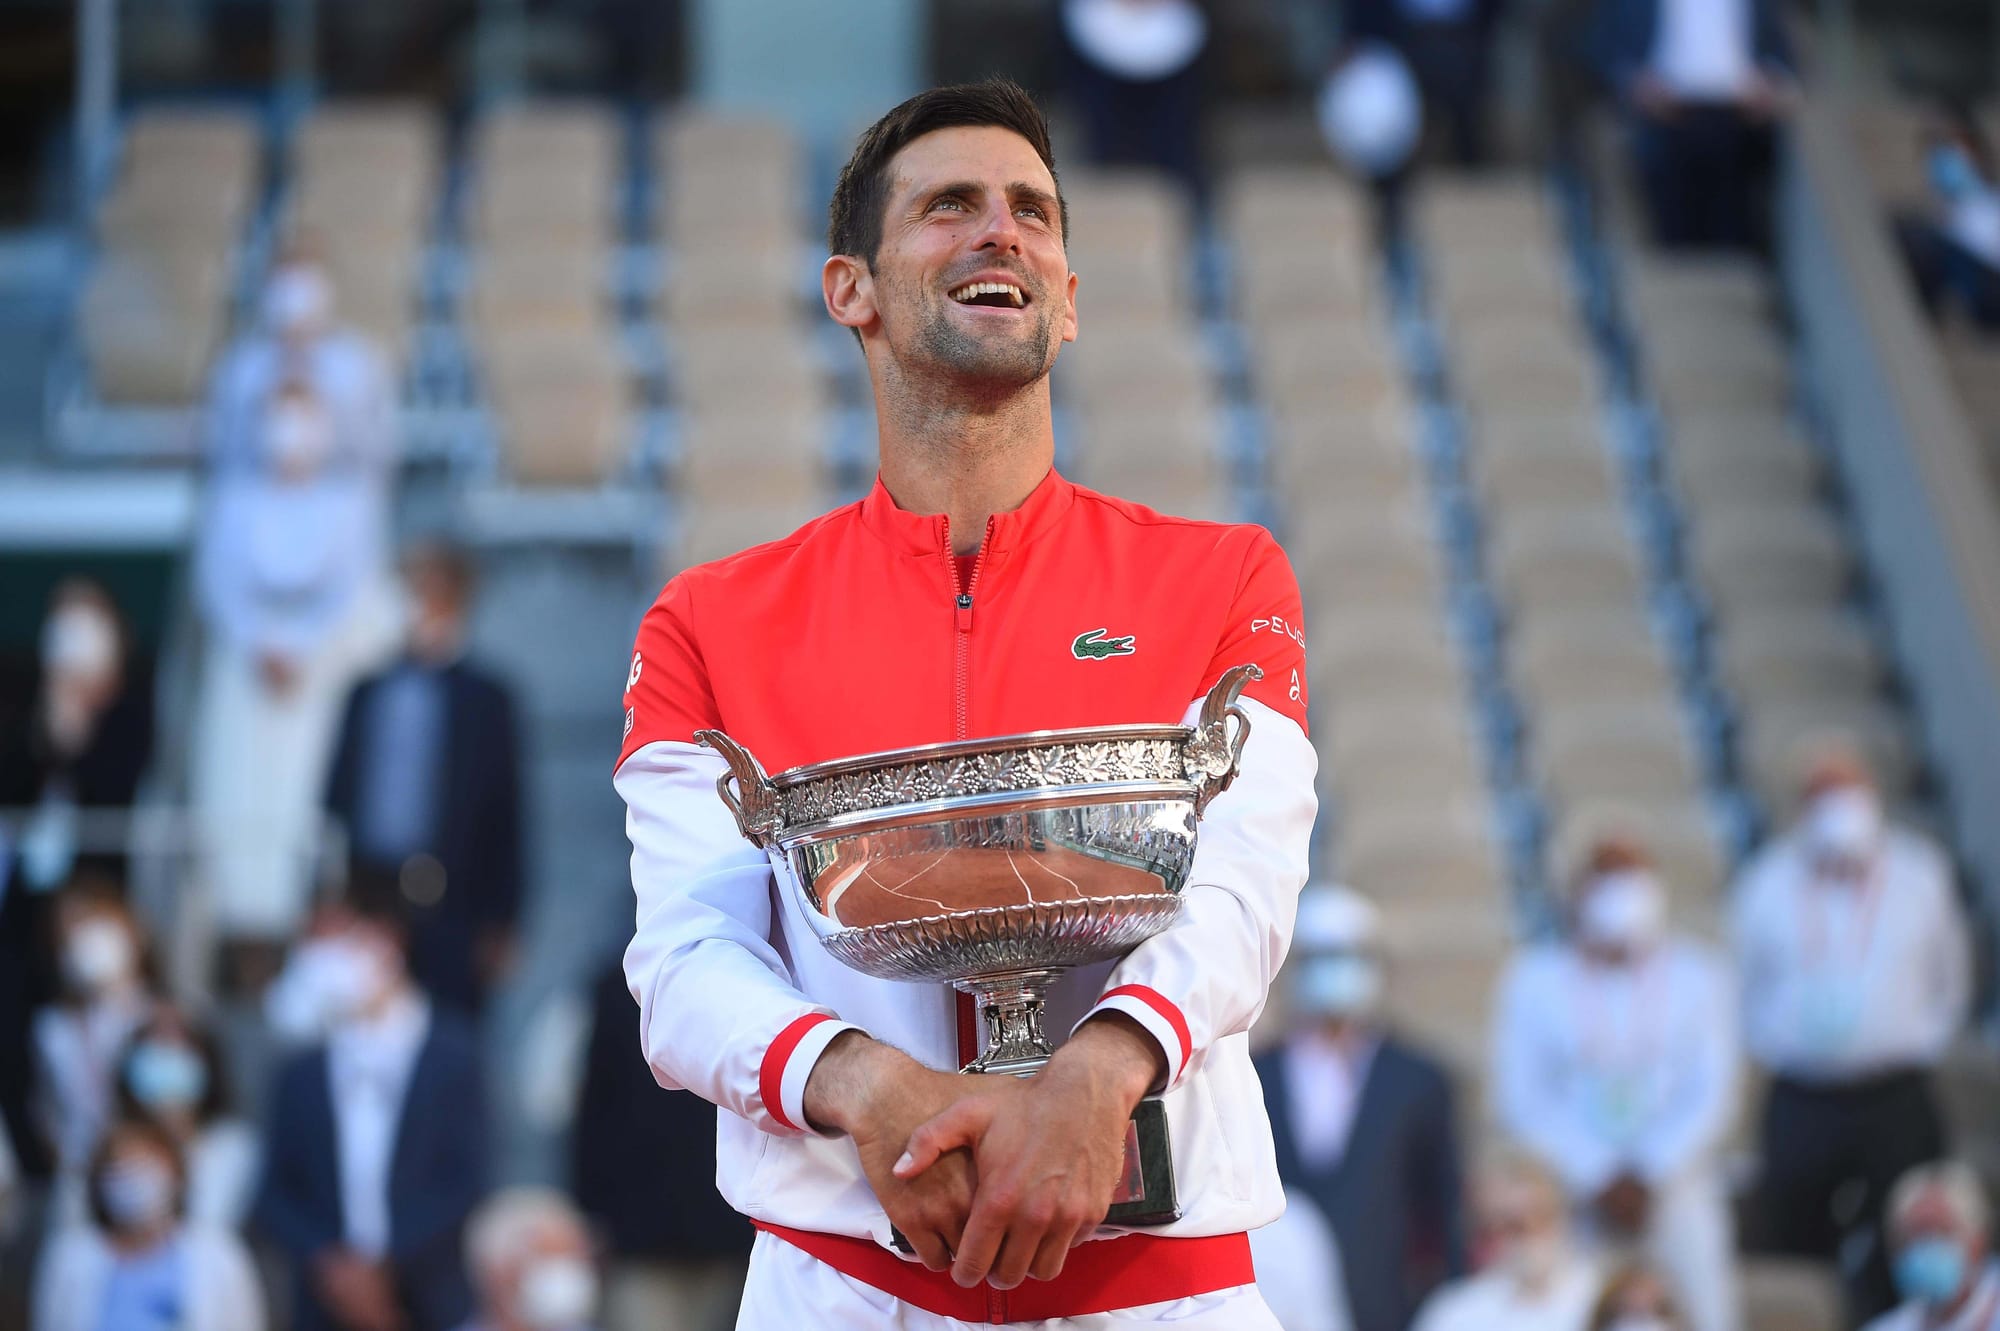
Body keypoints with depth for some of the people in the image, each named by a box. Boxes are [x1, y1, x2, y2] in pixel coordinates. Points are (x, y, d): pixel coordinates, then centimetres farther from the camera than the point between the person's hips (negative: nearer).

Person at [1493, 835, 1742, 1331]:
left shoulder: (1698, 975, 4)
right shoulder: (1532, 980, 2)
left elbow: (1712, 1093, 1)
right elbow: (1521, 1098, -1)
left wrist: (1646, 1175, -10)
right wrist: (1600, 1178, -10)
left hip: (1673, 1179, 1)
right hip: (1569, 1190, -1)